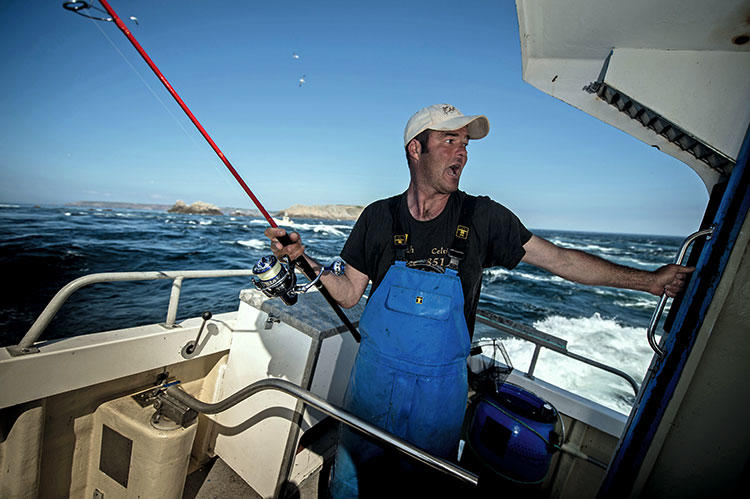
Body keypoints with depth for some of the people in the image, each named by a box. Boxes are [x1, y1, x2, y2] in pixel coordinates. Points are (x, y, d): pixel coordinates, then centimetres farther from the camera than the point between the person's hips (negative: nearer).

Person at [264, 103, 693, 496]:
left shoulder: (482, 218, -8)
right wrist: (303, 258, -13)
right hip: (375, 375, 1)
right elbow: (349, 294, -2)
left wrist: (649, 279, -1)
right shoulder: (380, 217, -7)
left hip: (441, 387, 0)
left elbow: (560, 259, -2)